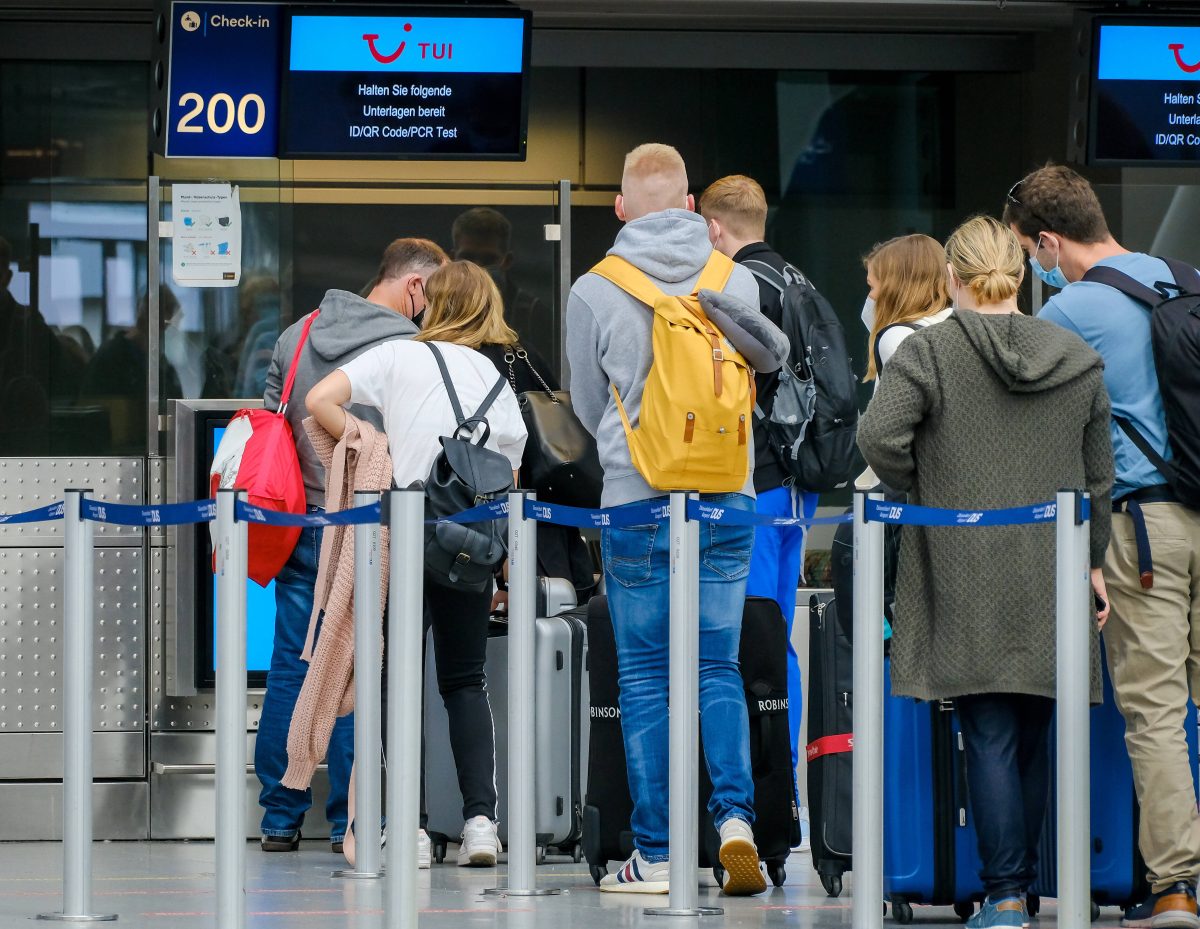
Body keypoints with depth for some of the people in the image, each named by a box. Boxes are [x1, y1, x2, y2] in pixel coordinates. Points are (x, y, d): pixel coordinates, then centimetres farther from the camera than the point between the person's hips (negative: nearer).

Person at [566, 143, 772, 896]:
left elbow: (589, 406, 9)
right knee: (719, 670, 9)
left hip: (638, 503, -2)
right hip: (728, 501, 2)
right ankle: (734, 813, -11)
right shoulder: (739, 282, 2)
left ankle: (655, 855, 5)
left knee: (645, 680, 5)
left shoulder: (594, 292, -4)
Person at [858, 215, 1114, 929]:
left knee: (990, 736, -3)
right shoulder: (1078, 360, 6)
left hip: (965, 577, -3)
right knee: (1036, 736, 13)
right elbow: (1098, 474, 10)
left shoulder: (929, 351, -5)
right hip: (1051, 575, 3)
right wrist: (1093, 561, 19)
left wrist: (920, 494, 0)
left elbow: (880, 435, -18)